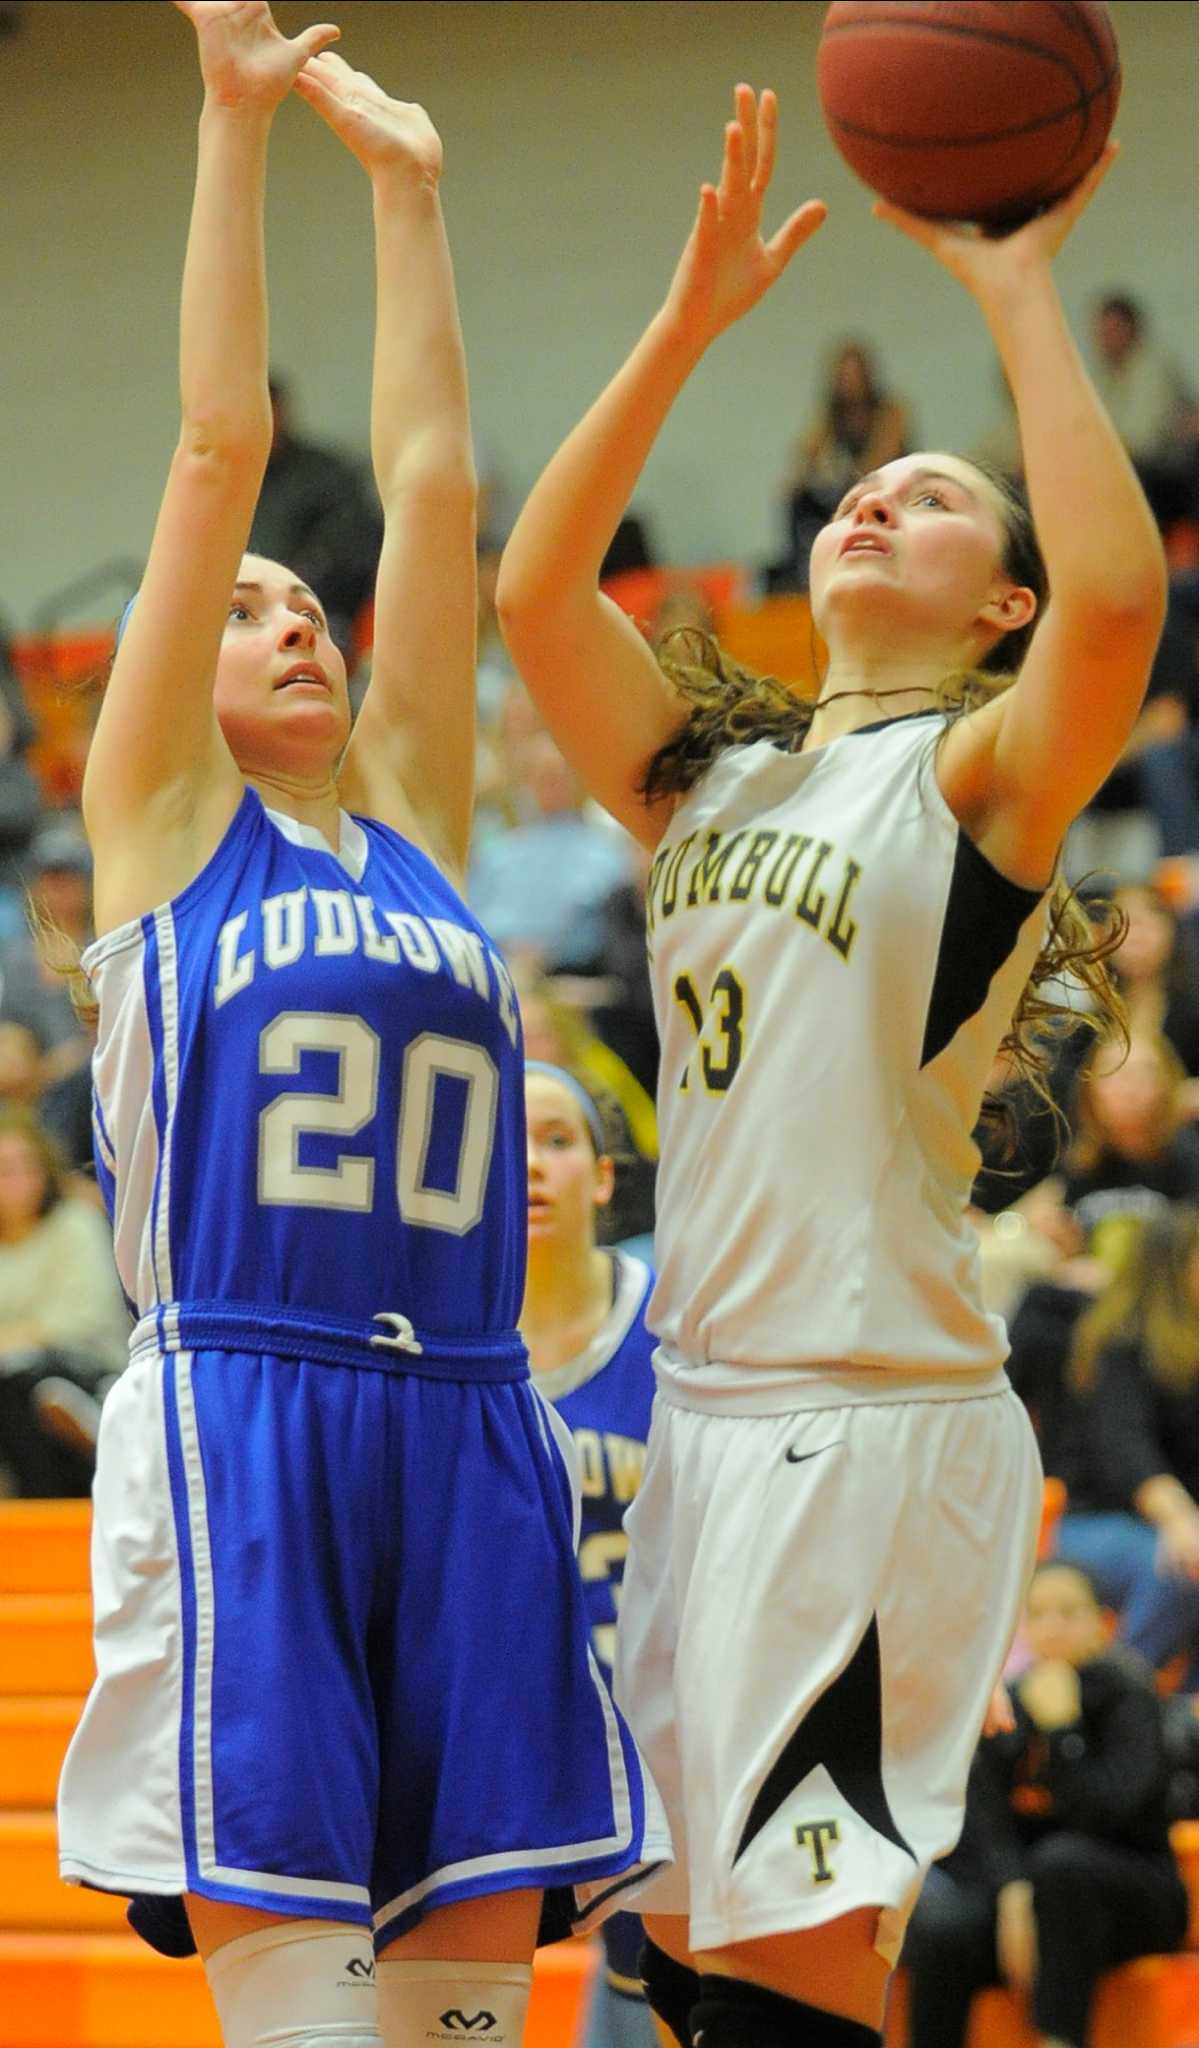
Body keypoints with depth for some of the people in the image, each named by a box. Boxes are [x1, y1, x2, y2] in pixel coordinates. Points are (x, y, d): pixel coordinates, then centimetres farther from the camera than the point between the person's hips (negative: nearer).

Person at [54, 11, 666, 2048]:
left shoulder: (409, 811, 19)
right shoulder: (161, 815, 8)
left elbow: (431, 481, 19)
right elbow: (219, 447, 5)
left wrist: (405, 189, 21)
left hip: (464, 1426, 5)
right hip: (237, 1427, -5)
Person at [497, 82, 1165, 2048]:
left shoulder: (976, 776, -2)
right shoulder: (714, 776, 16)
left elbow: (1120, 594, -22)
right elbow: (533, 591, 3)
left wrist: (1015, 288, -16)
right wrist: (692, 318, -3)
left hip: (882, 1422, -7)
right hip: (707, 1417, 7)